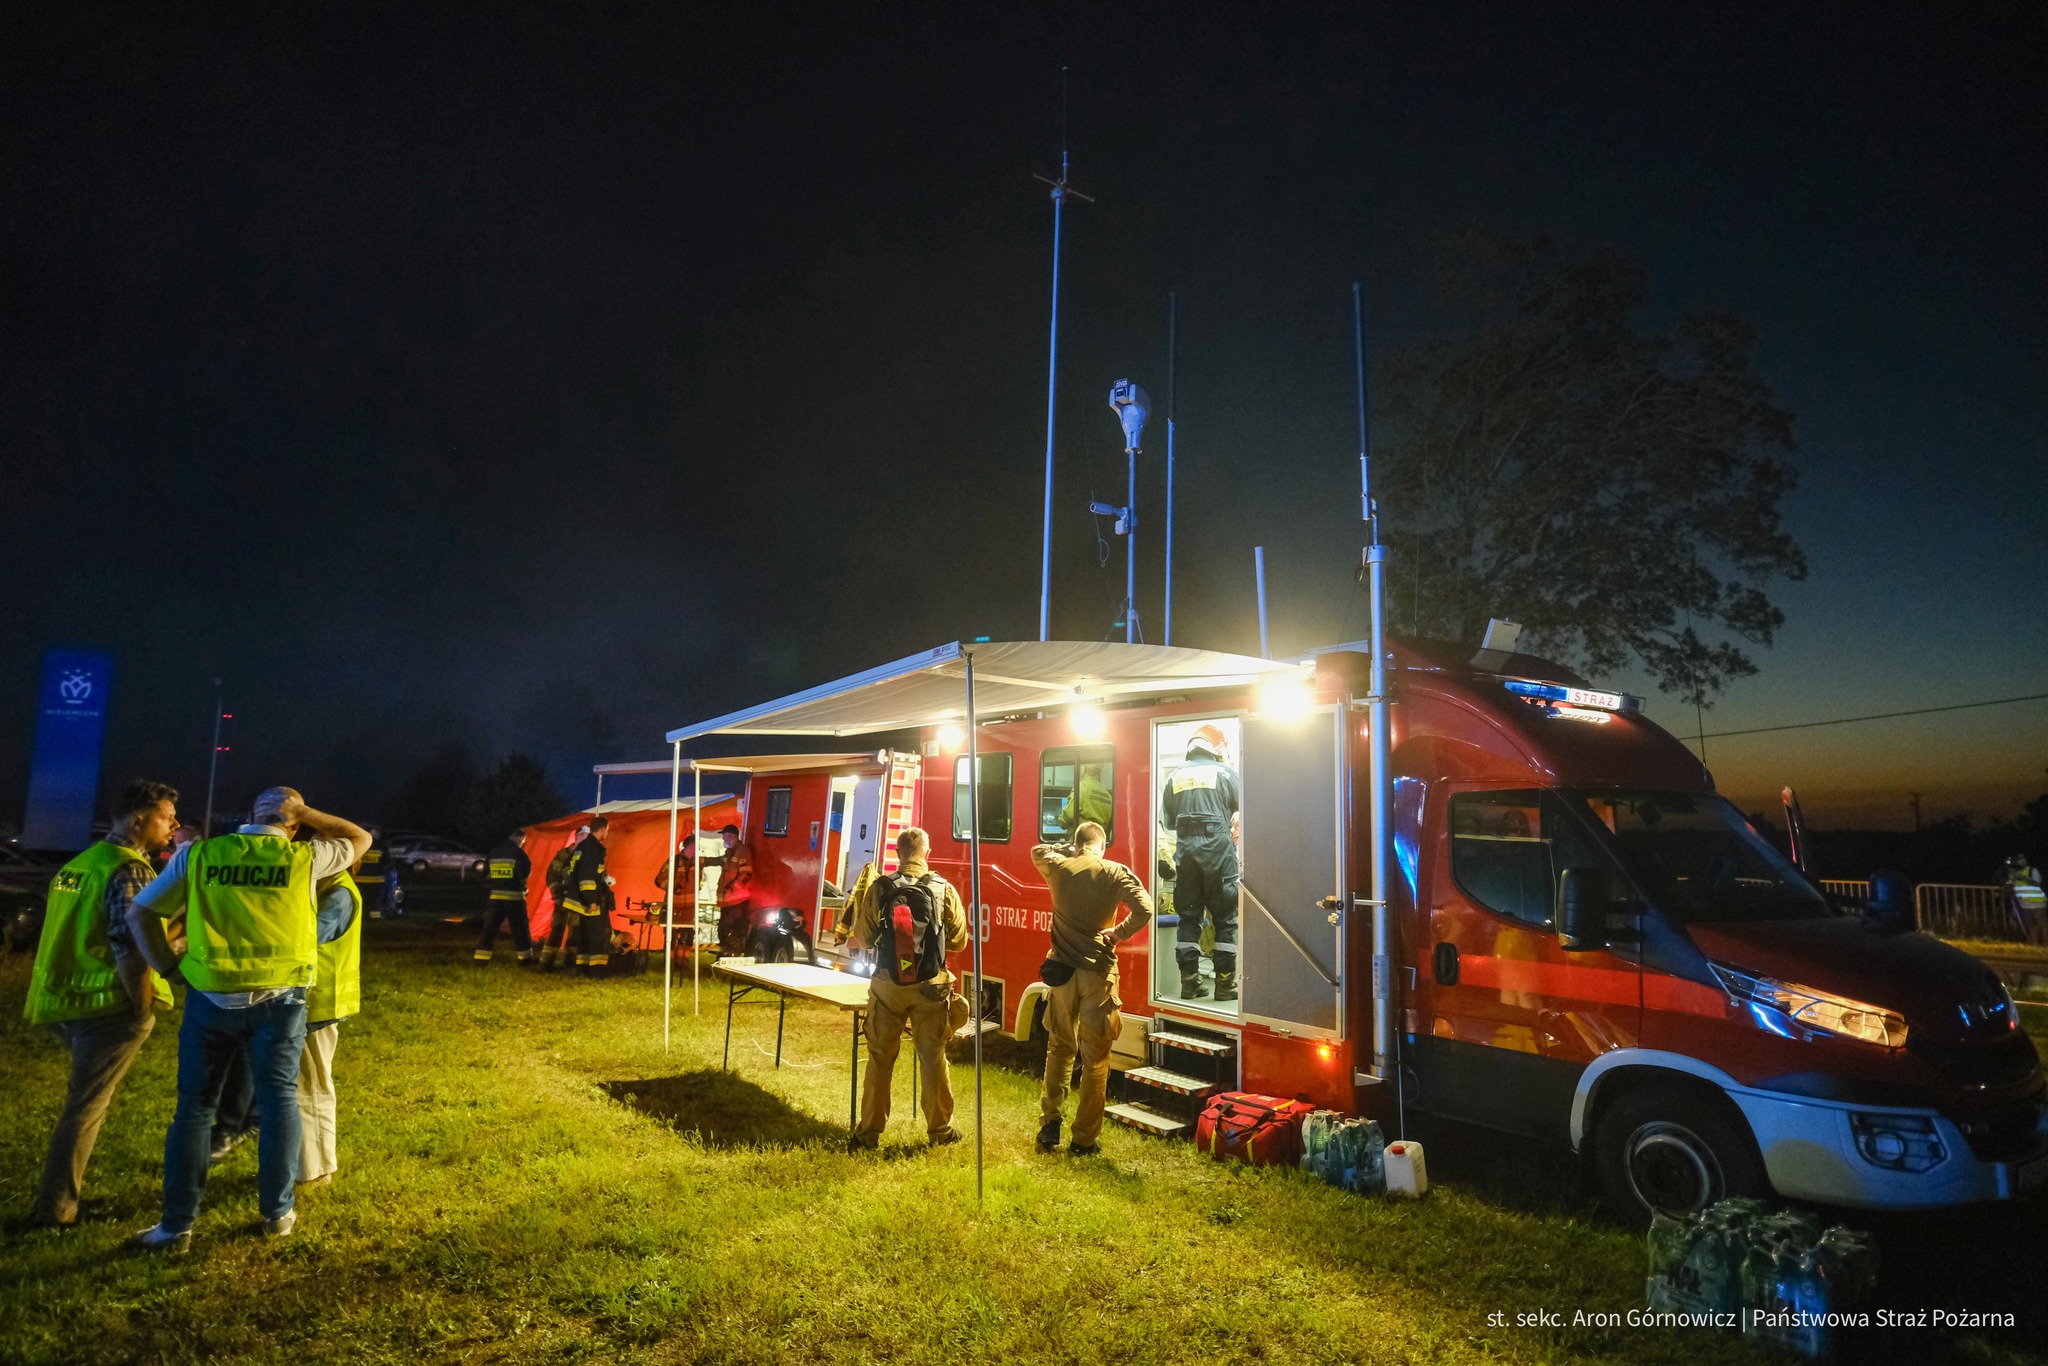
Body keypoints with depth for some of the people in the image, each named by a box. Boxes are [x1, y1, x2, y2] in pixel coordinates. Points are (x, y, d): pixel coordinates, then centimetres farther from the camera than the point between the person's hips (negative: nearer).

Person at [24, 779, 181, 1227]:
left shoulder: (79, 863, 11)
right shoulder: (129, 871, -18)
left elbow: (72, 936, 17)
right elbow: (130, 950, -24)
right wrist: (144, 1009, -14)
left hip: (66, 1002, 9)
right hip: (109, 1006, -9)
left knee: (84, 1100, 26)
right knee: (87, 1108, 4)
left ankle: (57, 1200, 37)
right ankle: (56, 1209, 12)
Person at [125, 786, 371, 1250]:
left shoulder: (197, 854, 0)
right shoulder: (305, 858, -3)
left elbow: (139, 913, 1)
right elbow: (361, 838, 14)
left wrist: (168, 967, 9)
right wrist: (303, 814, 6)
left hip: (211, 998, 1)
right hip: (279, 1000, -1)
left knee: (194, 1107, 12)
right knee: (280, 1100, 12)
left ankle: (177, 1225, 17)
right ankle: (278, 1212, 21)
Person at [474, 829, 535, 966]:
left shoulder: (493, 853, 9)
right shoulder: (518, 852, -10)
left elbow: (486, 873, 15)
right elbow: (526, 872, -13)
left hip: (496, 895, 4)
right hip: (514, 896, -4)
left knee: (489, 928, 8)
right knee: (520, 928, 6)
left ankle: (481, 959, 3)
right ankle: (526, 958, 13)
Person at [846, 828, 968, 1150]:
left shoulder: (879, 889, -8)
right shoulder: (944, 890, -7)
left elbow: (864, 938, -2)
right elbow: (959, 941, -1)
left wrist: (854, 941, 22)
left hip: (887, 986, 0)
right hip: (930, 988, 0)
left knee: (880, 1059, 12)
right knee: (932, 1058, 11)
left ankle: (870, 1131, 20)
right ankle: (940, 1129, 21)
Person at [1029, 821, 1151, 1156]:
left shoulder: (1057, 867, 2)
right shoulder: (1115, 873, -6)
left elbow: (1038, 851, 25)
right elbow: (1144, 910, -16)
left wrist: (1069, 850, 21)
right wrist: (1117, 934, -4)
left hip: (1062, 970, 3)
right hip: (1098, 973, -3)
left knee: (1059, 1048, 19)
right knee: (1095, 1058, 6)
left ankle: (1049, 1125, 20)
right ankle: (1084, 1140, 10)